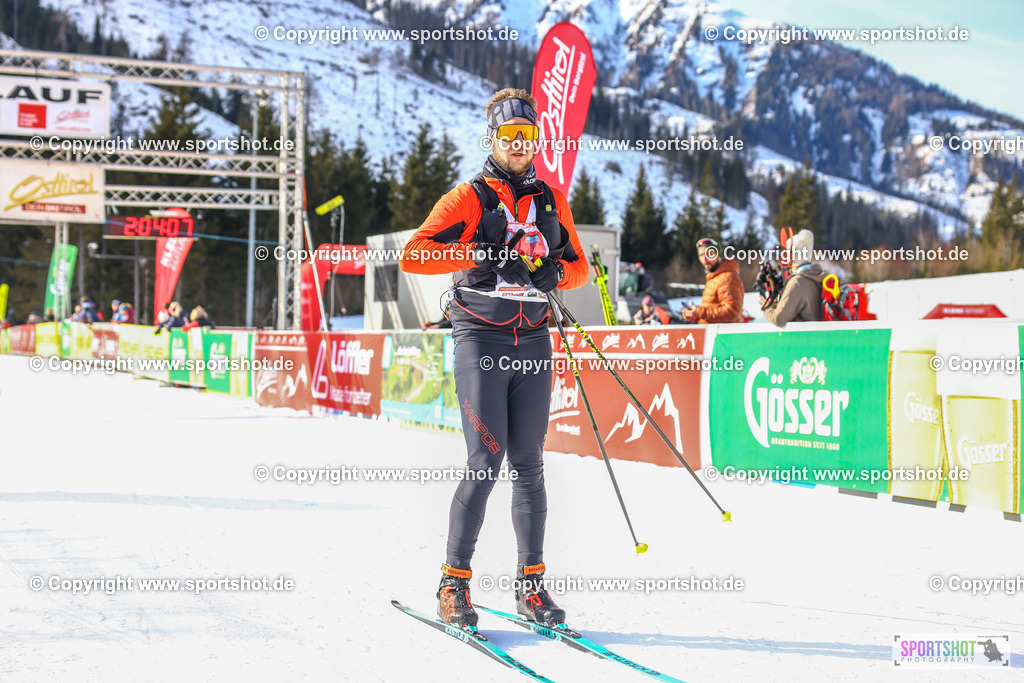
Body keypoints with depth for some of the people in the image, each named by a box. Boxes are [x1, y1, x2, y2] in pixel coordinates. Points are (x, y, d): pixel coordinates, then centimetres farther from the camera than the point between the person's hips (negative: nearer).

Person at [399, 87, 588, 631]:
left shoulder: (551, 200, 14)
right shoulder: (469, 198, 0)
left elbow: (579, 266, 19)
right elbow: (413, 255, -10)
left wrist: (554, 272, -4)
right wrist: (480, 253, -18)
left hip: (533, 341, 4)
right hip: (480, 340, -4)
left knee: (529, 463, 4)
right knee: (486, 459, -10)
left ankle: (531, 584, 9)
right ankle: (454, 582, 0)